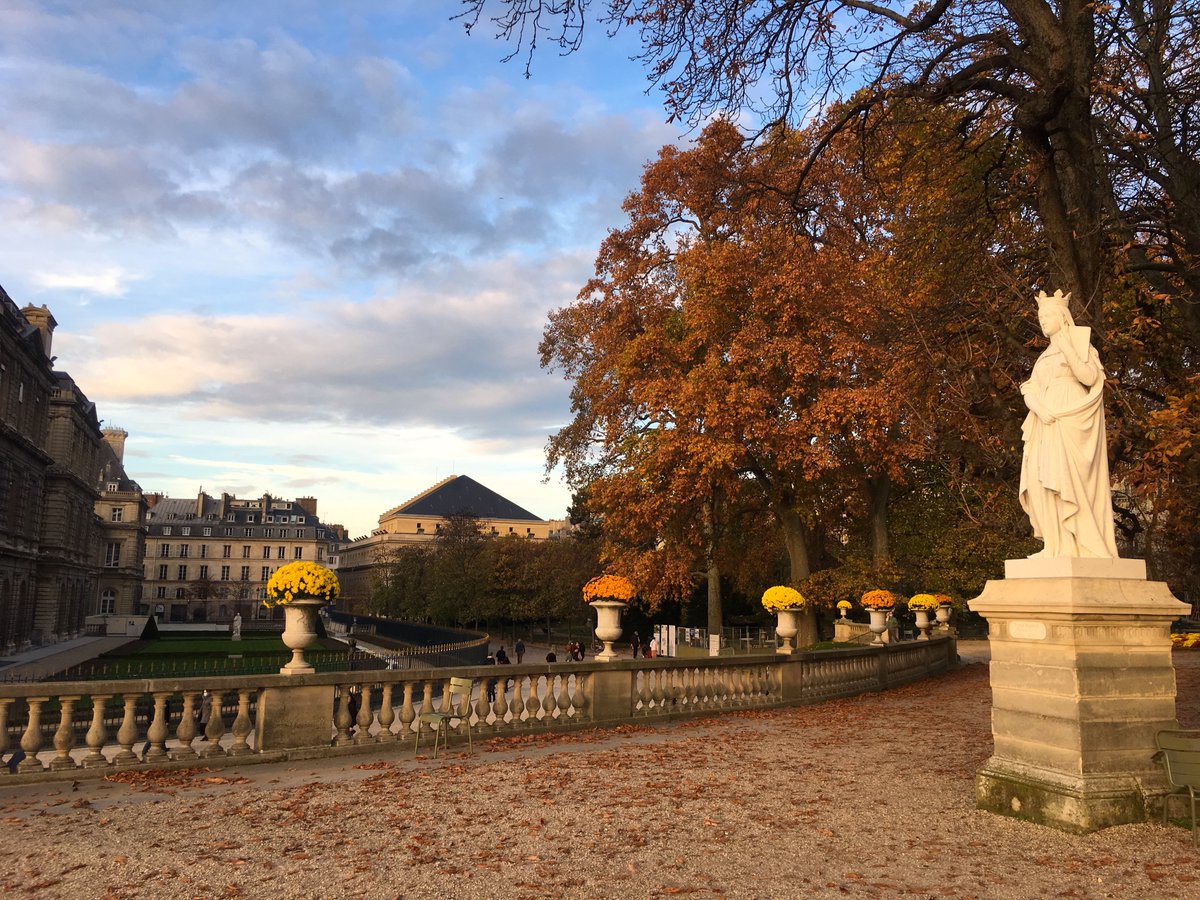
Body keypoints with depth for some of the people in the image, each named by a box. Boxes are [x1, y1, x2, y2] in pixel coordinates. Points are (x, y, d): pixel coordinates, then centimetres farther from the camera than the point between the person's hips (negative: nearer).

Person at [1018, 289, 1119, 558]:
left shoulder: (1080, 343, 8)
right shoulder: (1044, 357, 25)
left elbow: (1090, 378, -7)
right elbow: (1030, 391, 13)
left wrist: (1068, 351, -14)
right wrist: (1040, 409, -8)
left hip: (1073, 419, -6)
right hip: (1048, 423, 6)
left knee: (1063, 475, -21)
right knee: (1040, 478, -9)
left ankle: (1080, 544, -21)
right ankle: (1057, 544, -12)